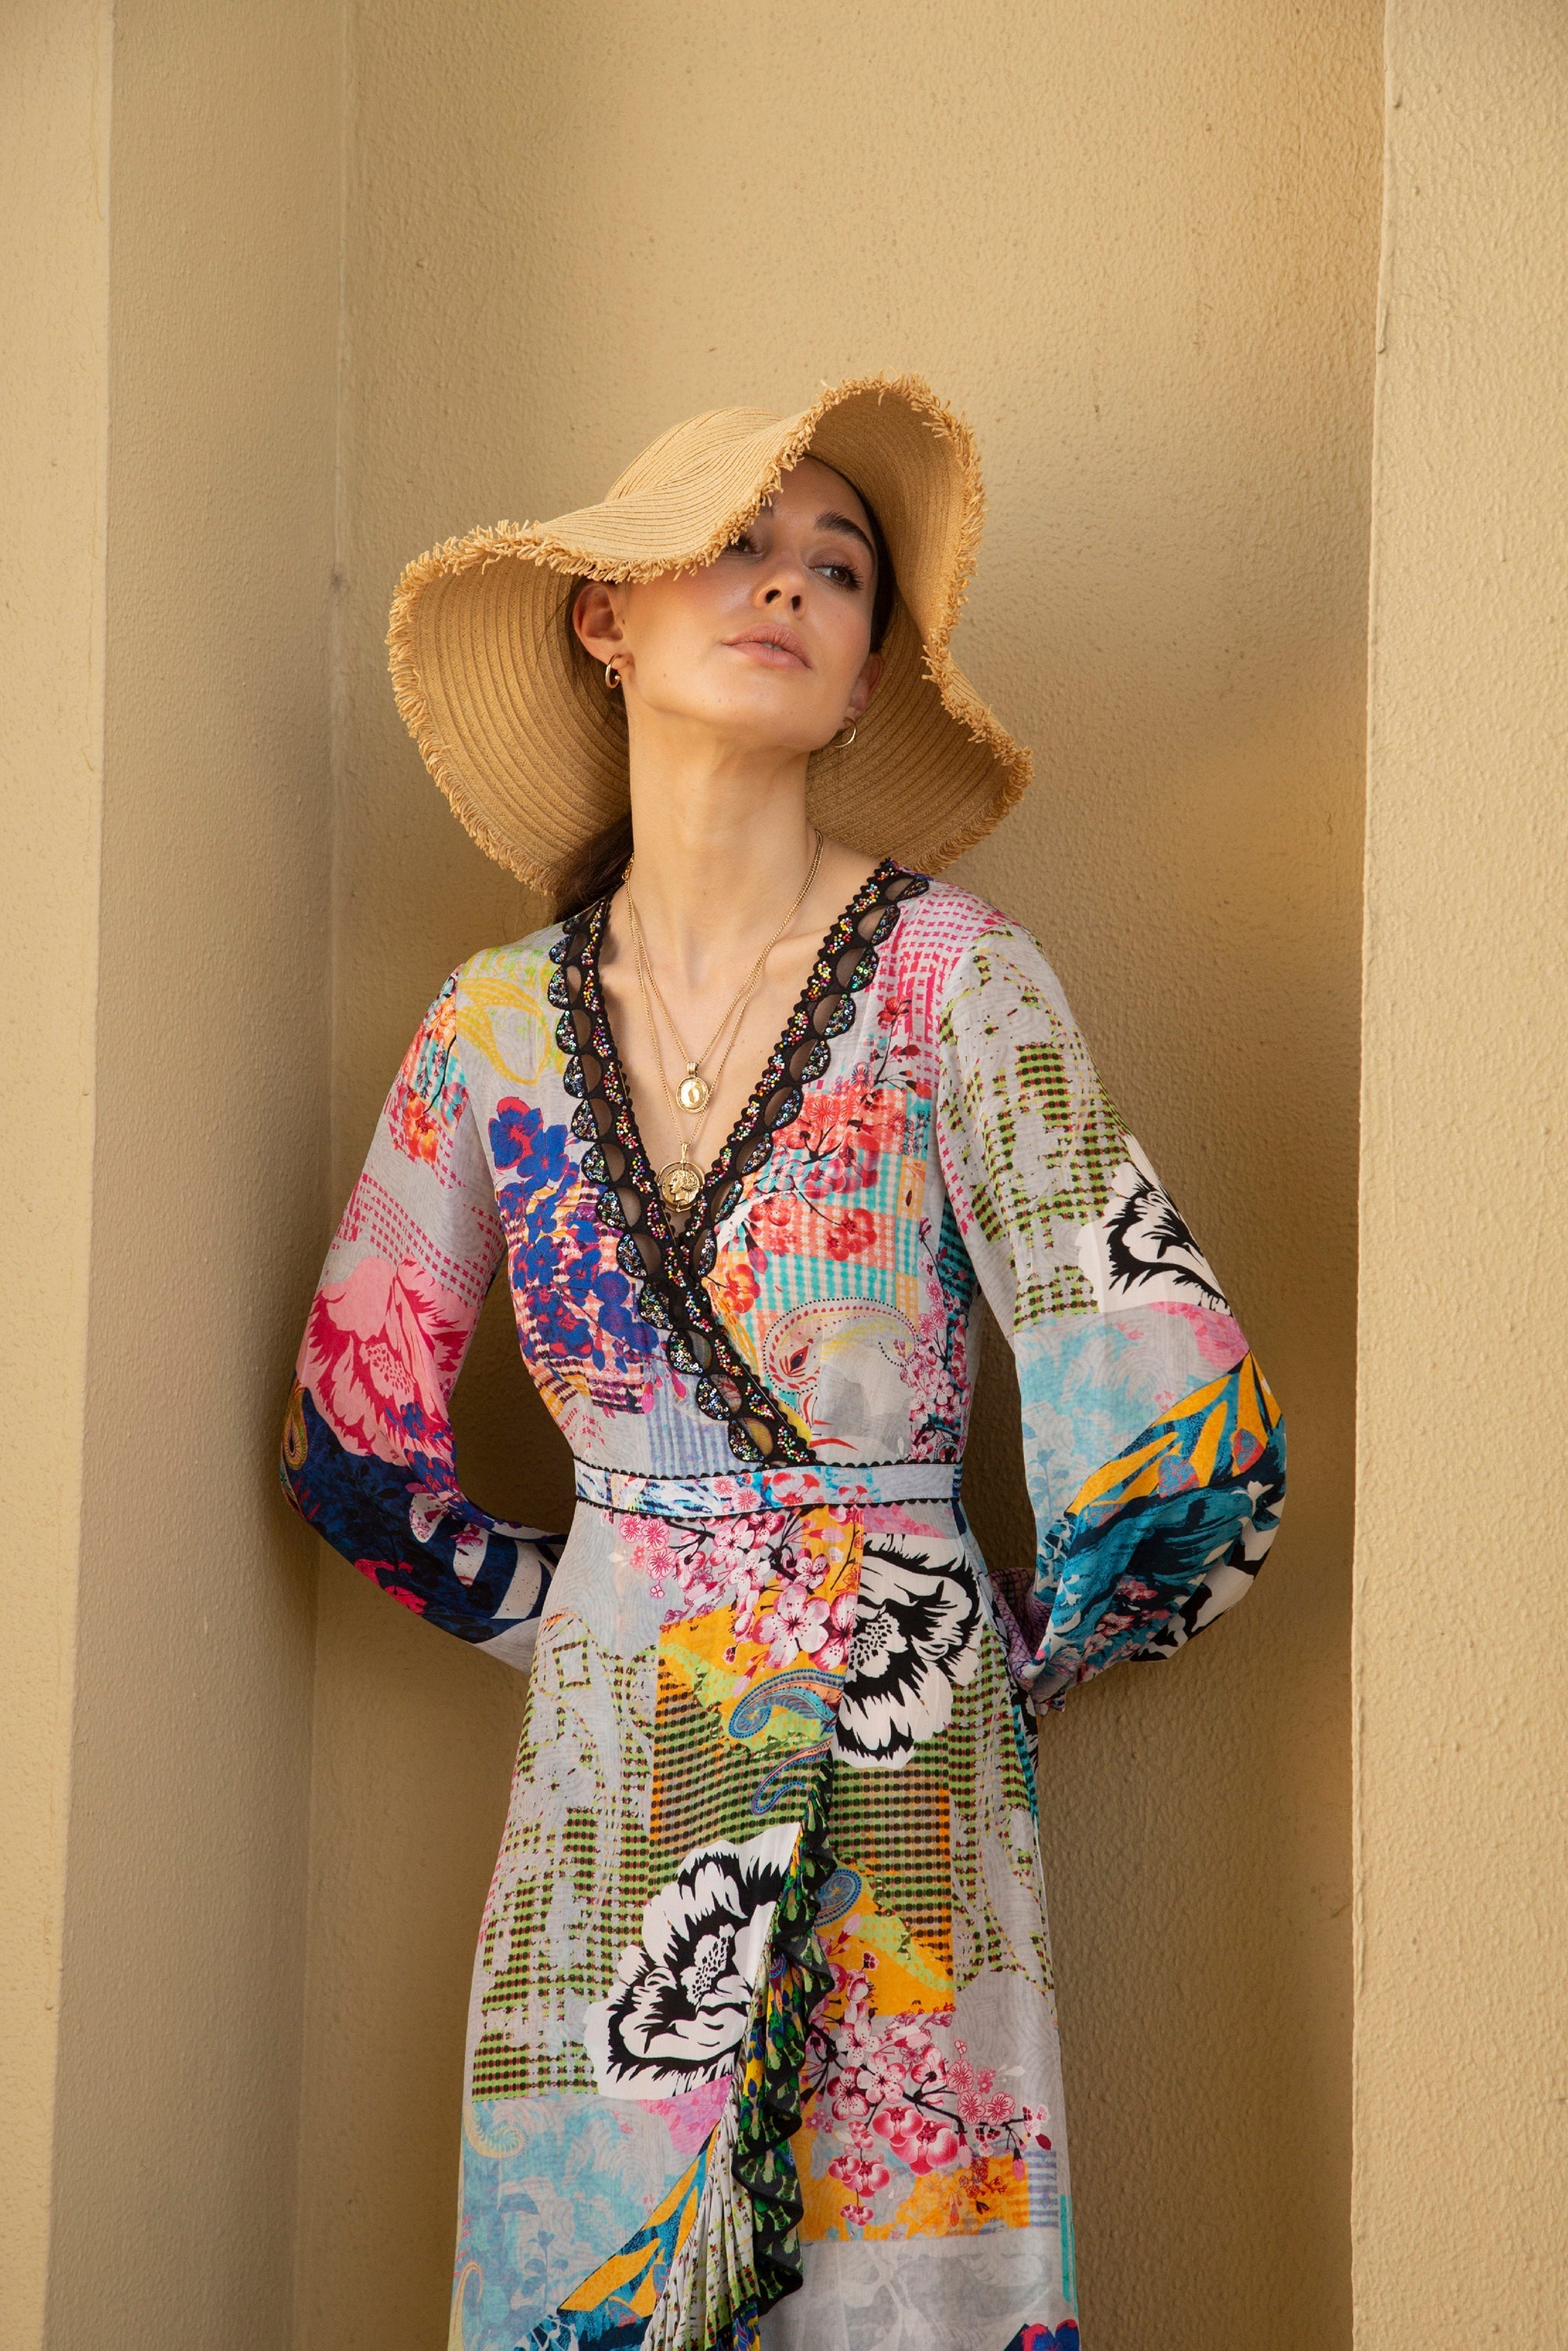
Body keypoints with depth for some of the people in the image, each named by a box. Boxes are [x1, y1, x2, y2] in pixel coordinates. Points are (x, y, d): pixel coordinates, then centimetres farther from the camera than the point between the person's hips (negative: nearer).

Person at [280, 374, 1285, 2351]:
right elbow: (355, 1448, 12)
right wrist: (559, 1619, 11)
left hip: (898, 1812, -2)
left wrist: (1024, 1657, 1)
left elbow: (1179, 1442, -12)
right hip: (598, 1802, 3)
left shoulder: (949, 978, -10)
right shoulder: (499, 1024, 0)